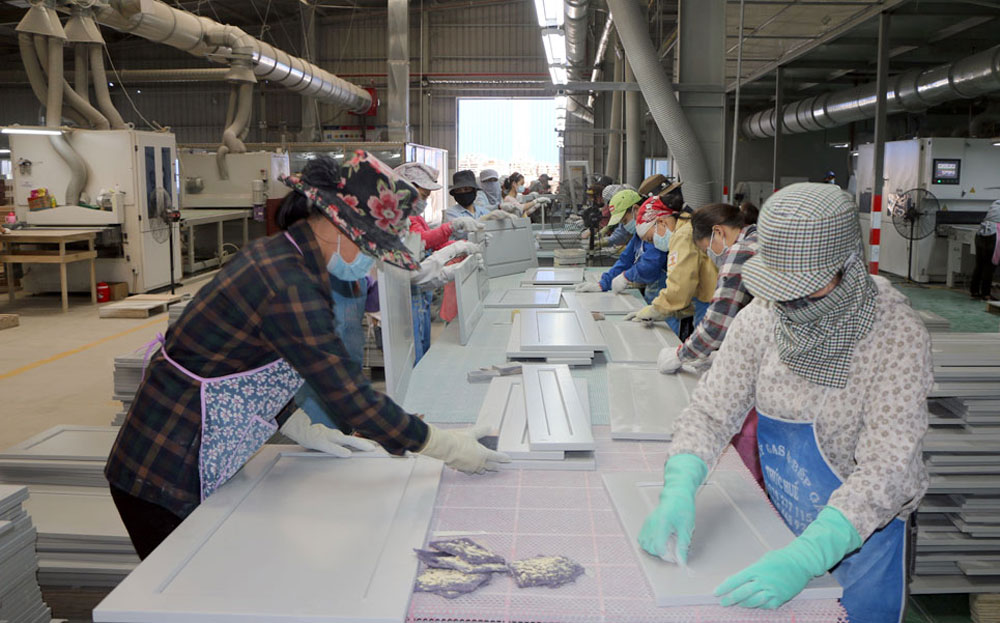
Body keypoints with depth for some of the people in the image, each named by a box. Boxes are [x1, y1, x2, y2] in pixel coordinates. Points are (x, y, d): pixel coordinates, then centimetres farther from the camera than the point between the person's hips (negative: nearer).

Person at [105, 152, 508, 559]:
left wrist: (301, 429, 9)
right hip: (168, 479, -9)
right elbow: (353, 399, -24)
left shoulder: (274, 253, 4)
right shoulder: (290, 288, -26)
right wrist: (450, 449, -14)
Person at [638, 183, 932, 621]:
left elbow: (887, 469, -28)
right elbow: (710, 412, -10)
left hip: (860, 537, -3)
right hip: (782, 529, 4)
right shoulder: (762, 317, -12)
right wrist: (678, 492, -28)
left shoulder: (897, 334, -24)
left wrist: (807, 557, -39)